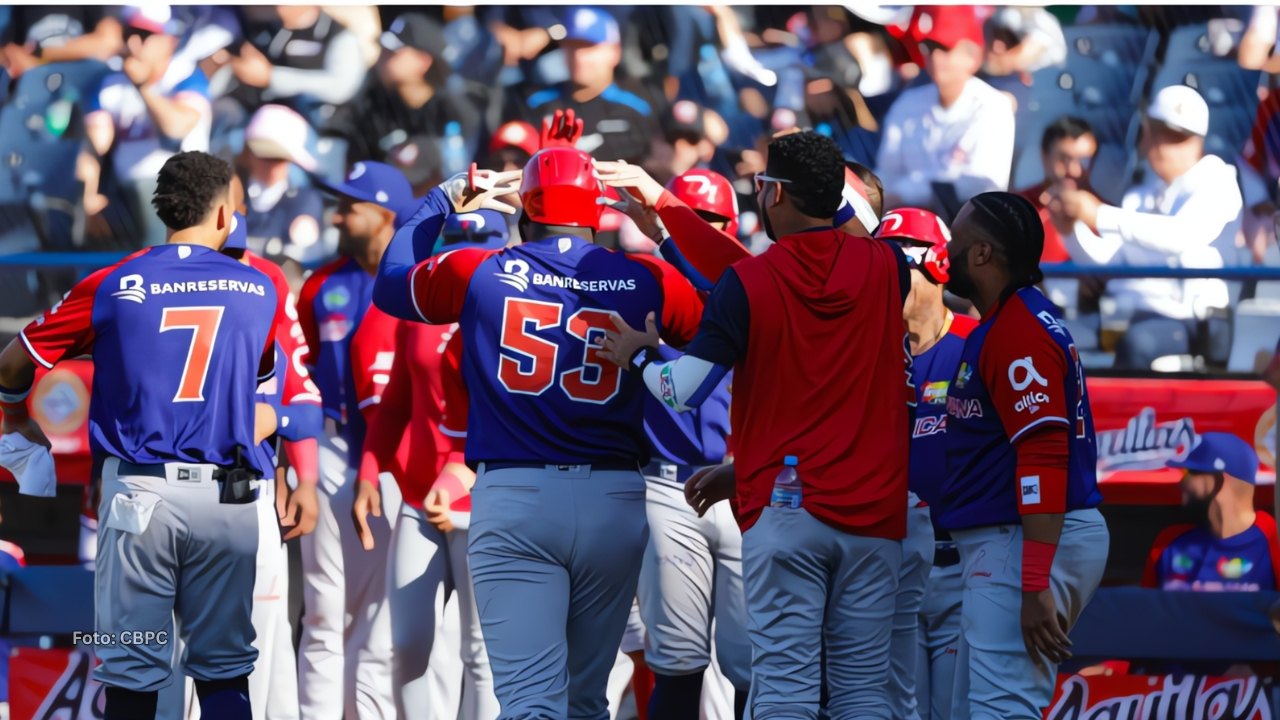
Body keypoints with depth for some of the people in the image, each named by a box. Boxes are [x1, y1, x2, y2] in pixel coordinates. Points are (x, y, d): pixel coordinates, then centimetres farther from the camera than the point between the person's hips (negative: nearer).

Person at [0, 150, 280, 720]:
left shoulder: (113, 286, 0)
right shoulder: (260, 292, 6)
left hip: (140, 494, -2)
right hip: (228, 496, 2)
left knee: (132, 672, 1)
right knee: (224, 670, 9)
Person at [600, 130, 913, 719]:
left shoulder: (748, 283, -6)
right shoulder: (886, 268, 3)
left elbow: (684, 390, -10)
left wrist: (639, 356, 15)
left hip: (785, 512, -3)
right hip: (874, 511, 3)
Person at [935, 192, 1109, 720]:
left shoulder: (1018, 333, -15)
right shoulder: (1004, 324, 18)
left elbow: (1044, 458, -23)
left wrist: (1035, 587, -28)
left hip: (1030, 544, -11)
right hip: (1000, 544, 11)